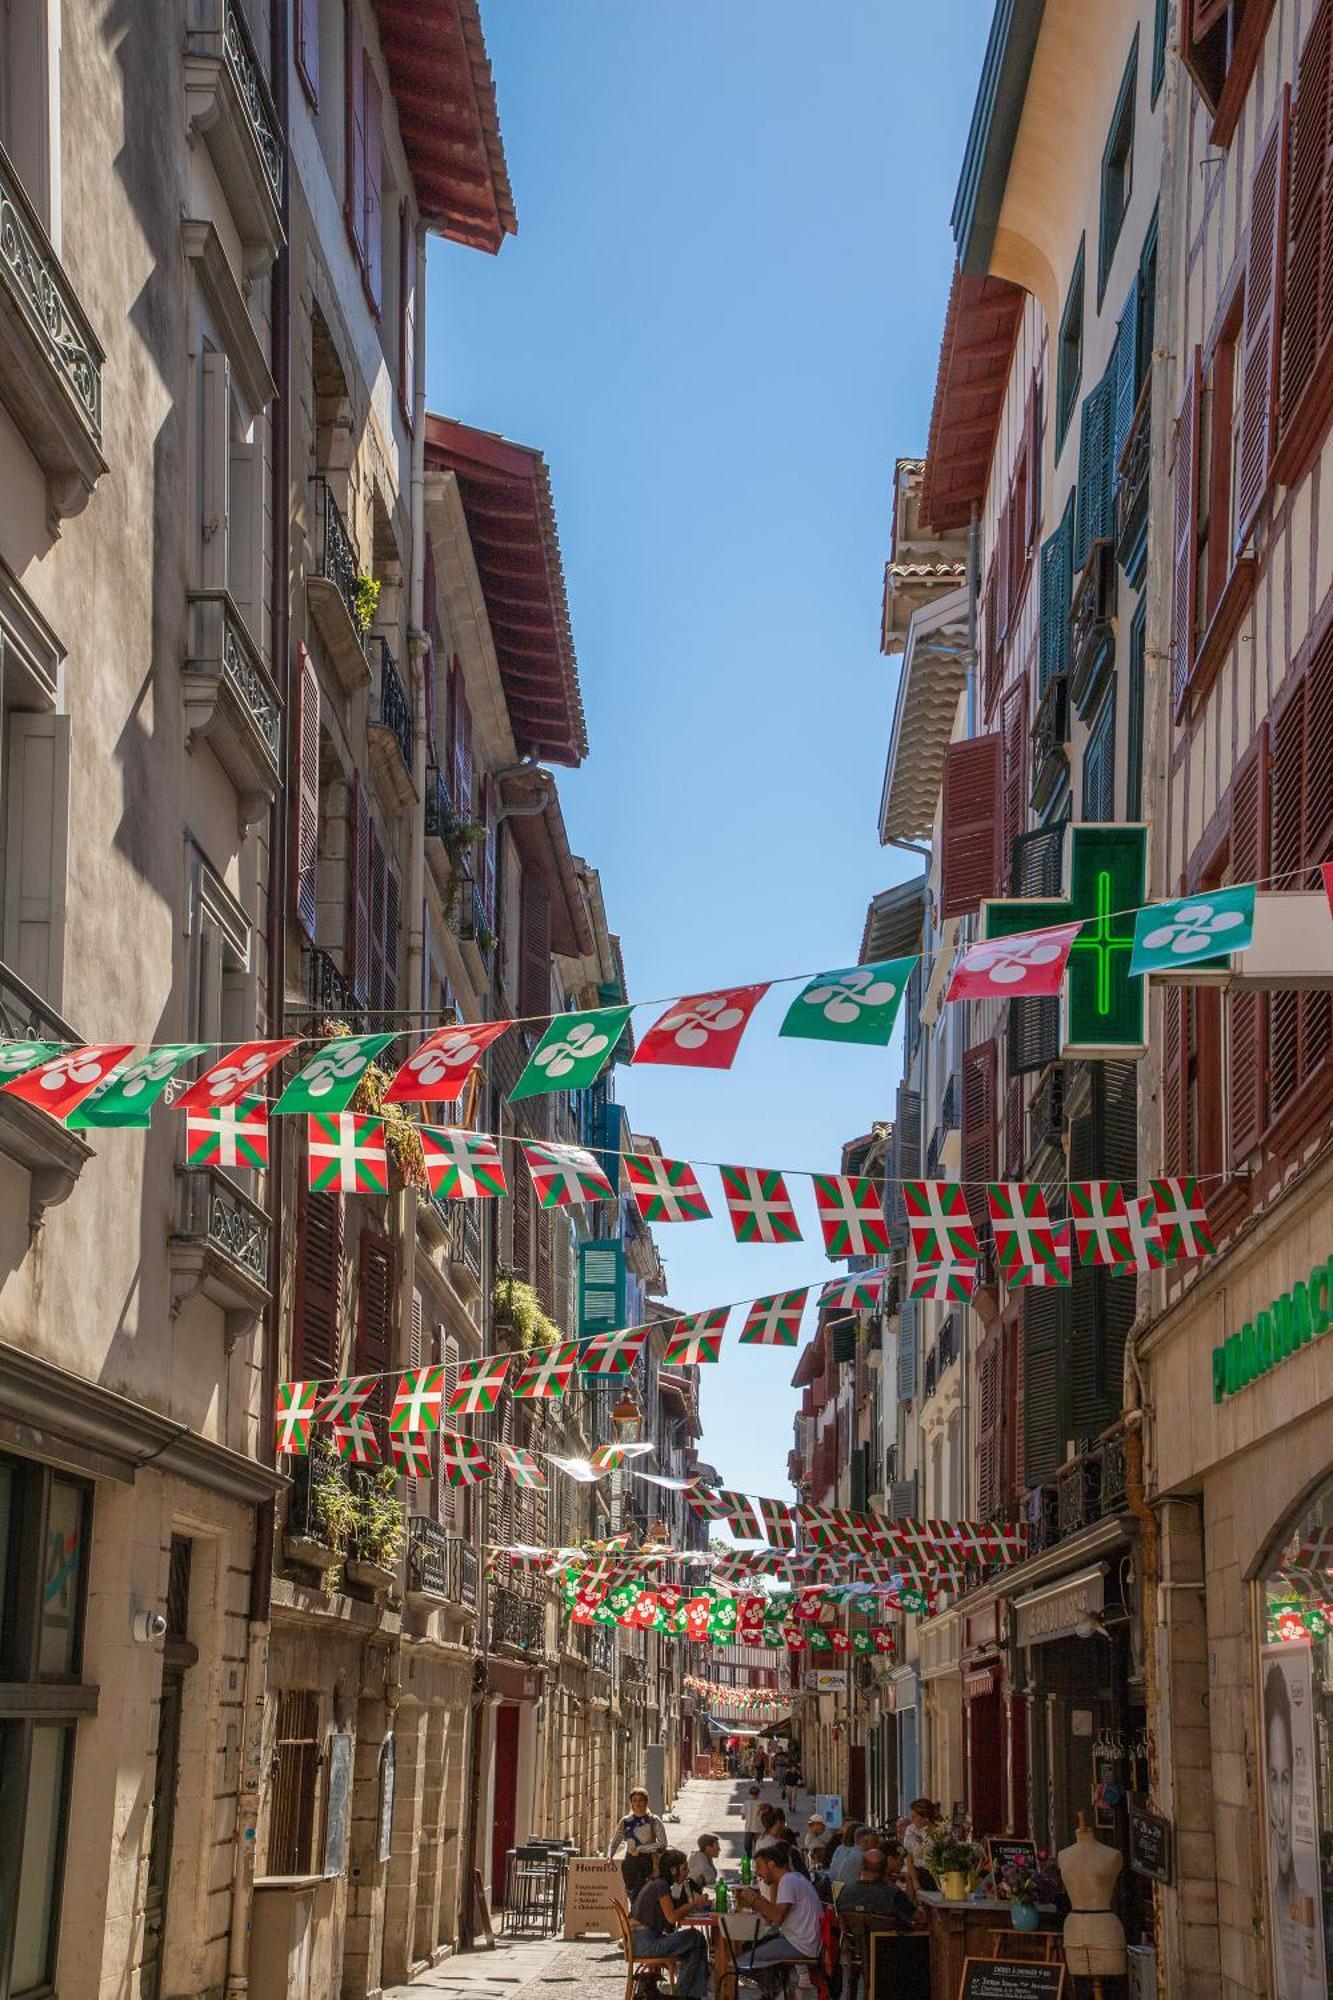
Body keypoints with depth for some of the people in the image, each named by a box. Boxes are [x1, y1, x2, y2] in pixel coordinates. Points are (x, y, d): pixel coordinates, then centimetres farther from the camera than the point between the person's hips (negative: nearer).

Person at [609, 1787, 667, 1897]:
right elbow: (615, 1842, 12)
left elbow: (663, 1844, -8)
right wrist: (609, 1855, -9)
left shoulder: (653, 1821, -1)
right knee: (632, 1898, 3)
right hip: (630, 1863, 4)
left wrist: (640, 1849, -13)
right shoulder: (626, 1821, 10)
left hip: (647, 1862, -4)